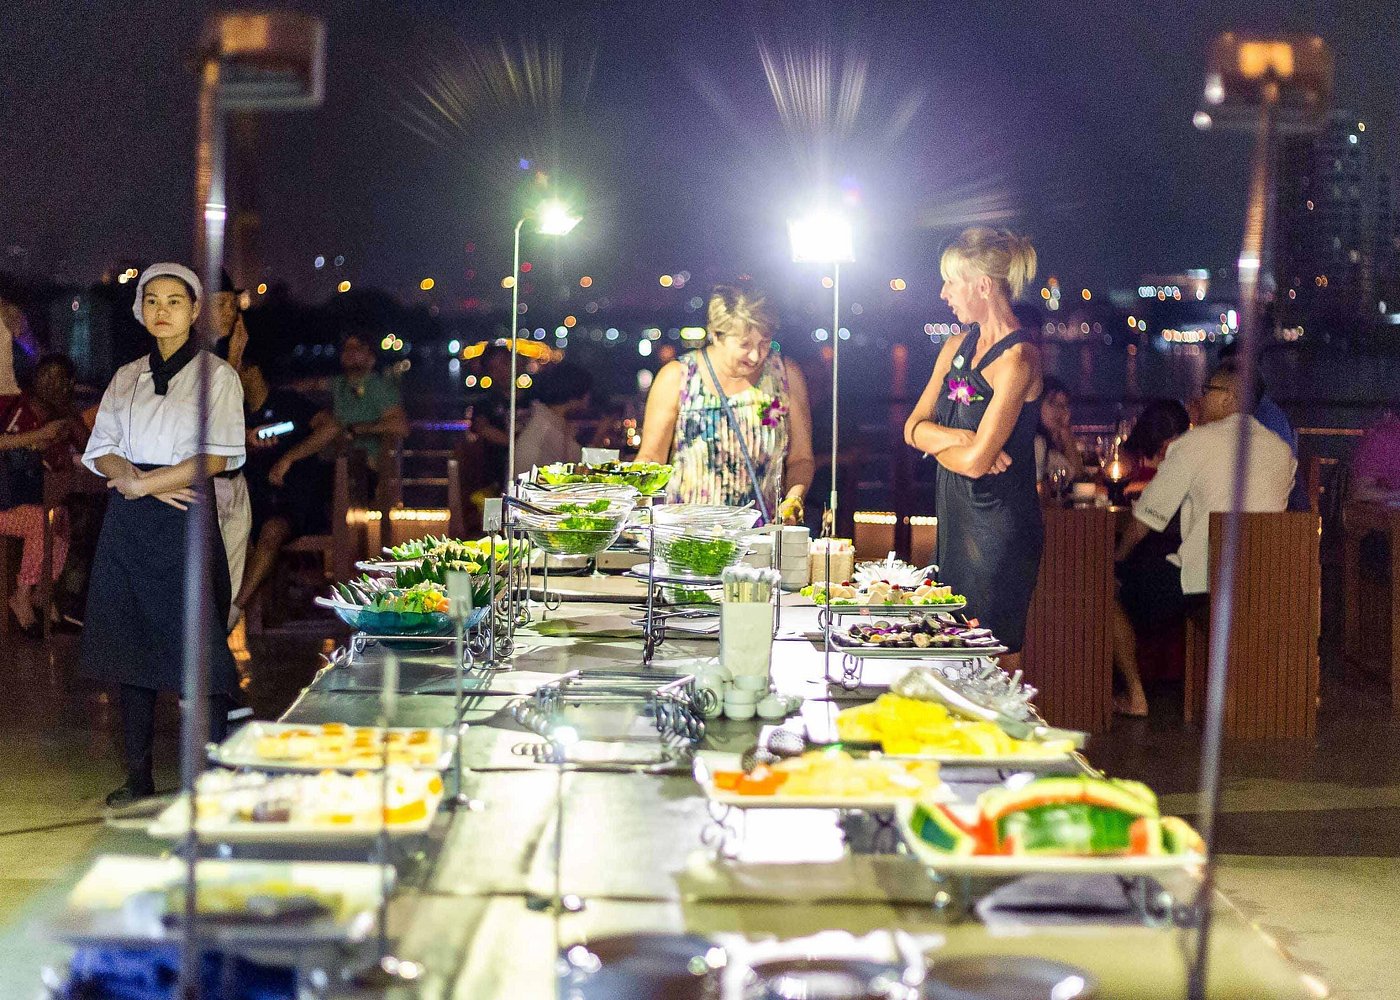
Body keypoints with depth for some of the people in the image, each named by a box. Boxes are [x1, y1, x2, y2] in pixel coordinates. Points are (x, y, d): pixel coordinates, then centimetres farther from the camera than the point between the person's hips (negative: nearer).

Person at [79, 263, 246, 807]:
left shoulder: (215, 375, 3)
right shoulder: (126, 378, 17)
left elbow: (216, 457, -8)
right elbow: (101, 450, 11)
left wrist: (143, 482, -9)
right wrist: (131, 478, -9)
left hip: (186, 518, -5)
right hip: (129, 520, 5)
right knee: (131, 642, 5)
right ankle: (138, 775, 12)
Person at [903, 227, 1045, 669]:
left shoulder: (1017, 358, -16)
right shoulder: (958, 347, 10)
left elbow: (976, 461, -21)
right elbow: (913, 428, 6)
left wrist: (934, 441, -2)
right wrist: (960, 438, -12)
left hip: (998, 526, -8)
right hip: (955, 517, 8)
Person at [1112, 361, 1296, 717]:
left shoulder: (1195, 443, -5)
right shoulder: (1282, 450, 10)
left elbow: (1149, 514, -2)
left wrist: (1119, 555, 15)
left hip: (1201, 581, -7)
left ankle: (1135, 697, 10)